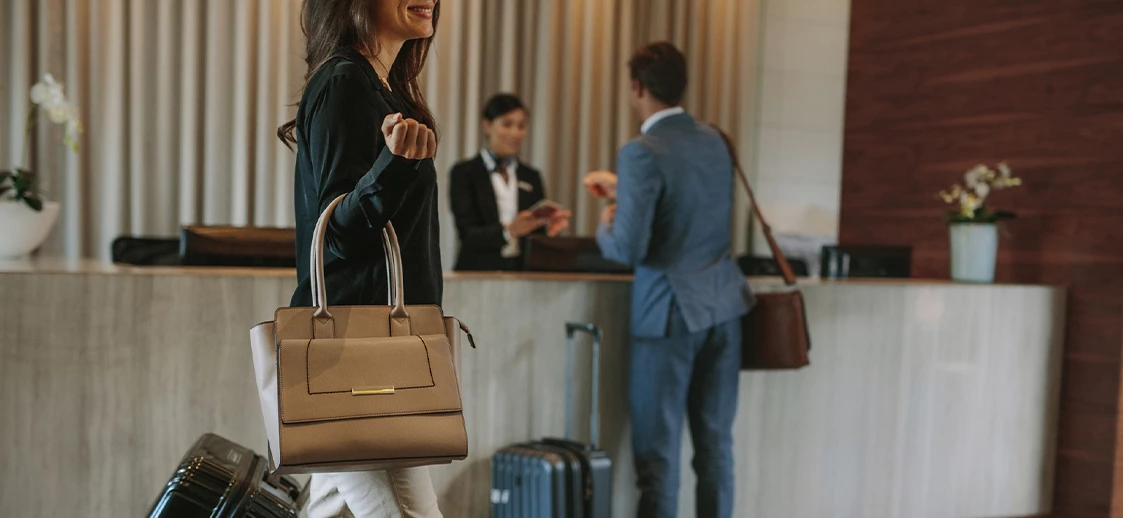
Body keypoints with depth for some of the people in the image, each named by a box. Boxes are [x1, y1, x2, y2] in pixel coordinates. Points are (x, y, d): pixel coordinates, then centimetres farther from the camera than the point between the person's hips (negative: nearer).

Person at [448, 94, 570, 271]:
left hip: (523, 274, 3)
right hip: (478, 273, -2)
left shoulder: (532, 176, 15)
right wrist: (508, 231, -23)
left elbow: (538, 230, 12)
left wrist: (548, 228, -10)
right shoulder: (464, 173, 2)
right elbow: (467, 234, -7)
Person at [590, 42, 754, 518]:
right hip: (723, 304, 7)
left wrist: (605, 228, 3)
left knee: (658, 447, 3)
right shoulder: (714, 141, 7)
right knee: (715, 441, 13)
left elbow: (628, 250, -19)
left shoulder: (641, 153, -15)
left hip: (670, 310, -6)